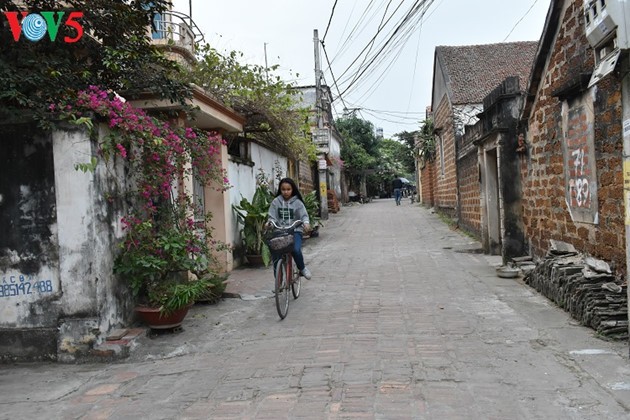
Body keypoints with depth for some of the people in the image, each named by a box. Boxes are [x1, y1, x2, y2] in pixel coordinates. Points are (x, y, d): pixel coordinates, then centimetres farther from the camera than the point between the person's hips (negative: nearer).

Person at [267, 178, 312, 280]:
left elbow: (304, 215, -5)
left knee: (296, 250, -25)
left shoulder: (297, 202, 2)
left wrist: (306, 222, -27)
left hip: (295, 231, -2)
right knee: (275, 252, -13)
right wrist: (269, 222, -19)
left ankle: (302, 268, 6)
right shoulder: (276, 202, 5)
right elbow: (272, 216, 3)